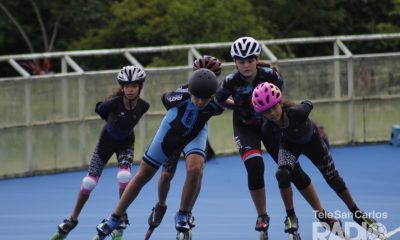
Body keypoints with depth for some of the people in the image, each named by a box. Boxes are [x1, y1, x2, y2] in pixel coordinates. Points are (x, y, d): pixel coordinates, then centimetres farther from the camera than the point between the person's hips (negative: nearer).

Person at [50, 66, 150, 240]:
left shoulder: (143, 106, -22)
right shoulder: (114, 103, -31)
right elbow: (99, 110, -7)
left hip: (126, 143, 1)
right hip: (107, 140, -1)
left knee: (124, 176, -25)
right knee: (89, 182, -2)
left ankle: (122, 217, -7)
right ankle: (72, 220, 15)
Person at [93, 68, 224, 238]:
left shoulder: (216, 106, -33)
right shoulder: (180, 97, -36)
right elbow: (165, 98, -11)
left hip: (195, 134, 0)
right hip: (171, 130, 0)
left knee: (195, 168, -31)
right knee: (143, 176, 6)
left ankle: (183, 215, -8)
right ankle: (114, 220, 21)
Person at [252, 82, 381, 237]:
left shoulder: (296, 112, -43)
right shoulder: (269, 125, -35)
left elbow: (308, 104, -19)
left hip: (312, 141, -1)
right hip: (289, 144, 1)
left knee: (333, 178, 10)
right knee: (282, 174, -27)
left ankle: (357, 214, 30)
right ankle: (291, 217, -9)